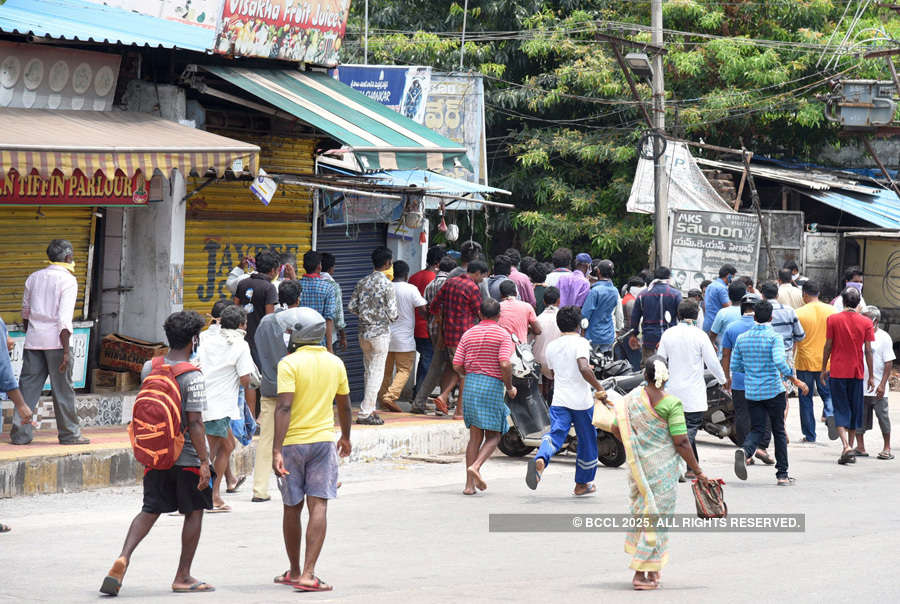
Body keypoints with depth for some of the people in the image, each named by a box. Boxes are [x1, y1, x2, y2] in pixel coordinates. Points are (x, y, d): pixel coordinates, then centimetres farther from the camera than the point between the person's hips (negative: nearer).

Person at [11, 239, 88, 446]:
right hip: (56, 341, -5)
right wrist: (66, 351, -16)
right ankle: (69, 434, 10)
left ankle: (20, 432, 3)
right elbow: (64, 318, -16)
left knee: (28, 386, 6)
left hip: (33, 340, 5)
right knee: (62, 389, 3)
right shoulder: (67, 280, -8)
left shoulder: (34, 277, 10)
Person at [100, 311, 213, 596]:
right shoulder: (193, 376, -17)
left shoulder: (149, 368, 2)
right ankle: (182, 577, 14)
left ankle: (123, 558, -13)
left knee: (150, 511, 9)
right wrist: (204, 462, -16)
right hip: (186, 457, -5)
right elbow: (194, 423, -19)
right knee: (194, 513, 10)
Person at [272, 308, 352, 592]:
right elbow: (344, 406, 16)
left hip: (293, 441, -2)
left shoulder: (289, 364, -10)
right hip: (323, 440, 2)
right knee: (318, 506, -4)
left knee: (292, 508, 12)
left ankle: (294, 571, 24)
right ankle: (308, 574, -15)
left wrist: (276, 450, -21)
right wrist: (345, 437, 33)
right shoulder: (335, 363, 5)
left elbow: (284, 407, -18)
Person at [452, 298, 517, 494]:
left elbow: (457, 365, 5)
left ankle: (469, 484, 4)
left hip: (470, 384, 5)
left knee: (475, 436, 10)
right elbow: (504, 364, -15)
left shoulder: (469, 334, 10)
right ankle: (475, 467, -20)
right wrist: (510, 387, -1)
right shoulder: (503, 334, -3)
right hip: (492, 385, -4)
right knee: (493, 436, 5)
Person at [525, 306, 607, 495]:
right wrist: (599, 388, -14)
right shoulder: (580, 343, -8)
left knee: (555, 434, -9)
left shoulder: (551, 346, 11)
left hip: (559, 400, 4)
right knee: (587, 441, 14)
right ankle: (582, 484, 24)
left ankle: (540, 460, -43)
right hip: (581, 401, -4)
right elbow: (584, 369, -25)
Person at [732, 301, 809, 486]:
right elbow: (779, 361, -25)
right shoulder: (774, 338, -10)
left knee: (757, 429, 8)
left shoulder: (742, 338, 4)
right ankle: (782, 474, 11)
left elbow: (734, 366, 8)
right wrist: (795, 380, -17)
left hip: (752, 392, 3)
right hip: (773, 391, -3)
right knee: (779, 431, 9)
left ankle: (745, 451, -25)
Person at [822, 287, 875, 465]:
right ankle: (850, 448, 18)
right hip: (857, 373, 1)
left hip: (837, 372, -1)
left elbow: (828, 346, -2)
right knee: (854, 410, 13)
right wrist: (871, 376, 4)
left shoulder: (833, 320, -6)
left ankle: (846, 447, -18)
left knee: (841, 410, 1)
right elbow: (868, 351, -2)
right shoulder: (866, 323, -3)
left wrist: (824, 369, 9)